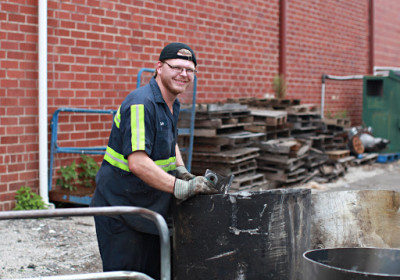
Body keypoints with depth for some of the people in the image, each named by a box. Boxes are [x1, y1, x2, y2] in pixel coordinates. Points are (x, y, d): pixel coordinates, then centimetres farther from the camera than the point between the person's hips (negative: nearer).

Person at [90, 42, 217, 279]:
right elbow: (137, 162, -32)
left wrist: (180, 169, 9)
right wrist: (181, 188, -33)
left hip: (150, 207, 10)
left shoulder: (172, 104, 9)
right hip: (119, 209, -9)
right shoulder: (141, 104, -23)